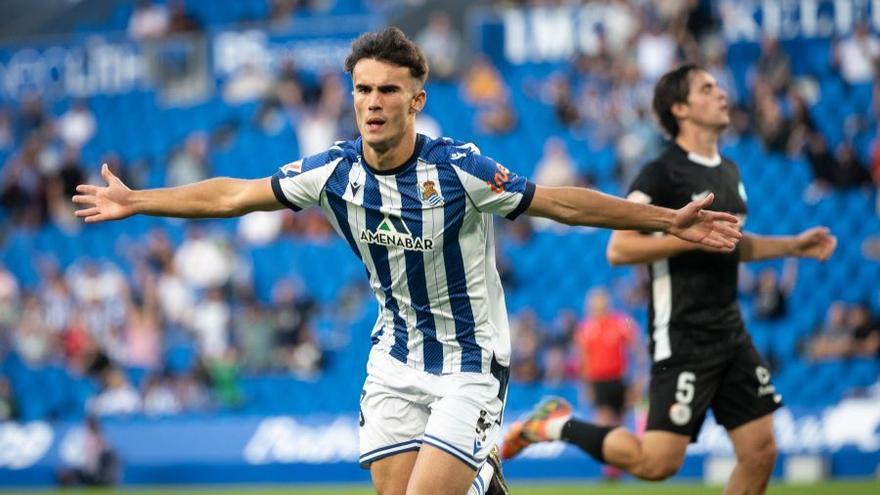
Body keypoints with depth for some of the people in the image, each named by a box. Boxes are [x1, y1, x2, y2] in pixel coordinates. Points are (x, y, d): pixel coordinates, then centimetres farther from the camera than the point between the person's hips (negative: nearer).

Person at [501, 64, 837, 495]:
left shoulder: (728, 172, 15)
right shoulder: (662, 175, -12)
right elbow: (619, 249, -19)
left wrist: (793, 245, 19)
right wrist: (694, 236, -23)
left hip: (730, 332, 8)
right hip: (682, 337, -8)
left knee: (761, 451, 2)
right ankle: (557, 424, 9)